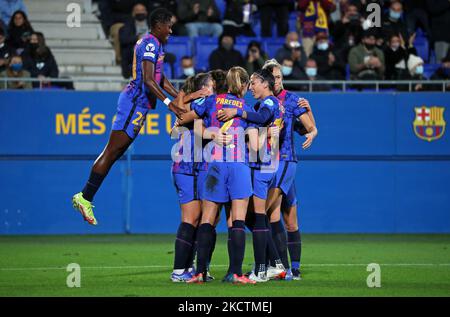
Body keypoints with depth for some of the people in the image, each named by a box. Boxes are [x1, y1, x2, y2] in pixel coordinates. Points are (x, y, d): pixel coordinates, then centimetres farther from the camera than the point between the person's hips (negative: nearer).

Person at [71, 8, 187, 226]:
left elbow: (160, 79, 28)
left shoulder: (153, 43, 20)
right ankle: (85, 197, -7)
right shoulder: (151, 44, -13)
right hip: (135, 102, -10)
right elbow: (148, 80, -23)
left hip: (137, 103, 10)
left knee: (114, 152, 9)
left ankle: (85, 197, 9)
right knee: (113, 150, -9)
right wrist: (169, 103, -28)